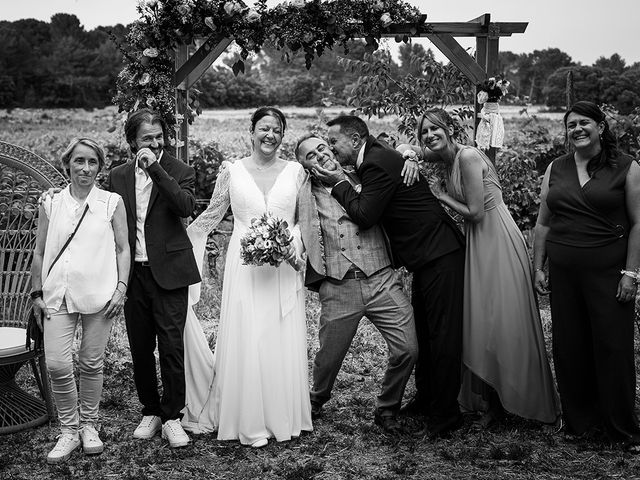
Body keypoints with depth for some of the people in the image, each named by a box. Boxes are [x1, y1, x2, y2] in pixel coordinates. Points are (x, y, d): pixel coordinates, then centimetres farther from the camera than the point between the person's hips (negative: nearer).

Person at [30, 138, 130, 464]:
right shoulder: (51, 204, 8)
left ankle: (89, 425, 25)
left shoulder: (112, 202, 5)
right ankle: (68, 430, 11)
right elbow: (39, 253, 11)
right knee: (57, 365, -7)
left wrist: (120, 288, -4)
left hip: (99, 294, -1)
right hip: (58, 294, 1)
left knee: (91, 363, 6)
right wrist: (37, 293, 8)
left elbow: (123, 249, 5)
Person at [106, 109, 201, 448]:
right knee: (140, 348, 10)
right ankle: (150, 411, 25)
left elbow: (186, 206, -19)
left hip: (168, 272, -3)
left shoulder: (179, 172, 0)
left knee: (171, 346, -4)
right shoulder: (118, 177, 9)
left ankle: (172, 417, 9)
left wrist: (155, 168, -21)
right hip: (132, 273, 3)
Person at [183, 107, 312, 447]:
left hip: (284, 268, 1)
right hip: (244, 266, -1)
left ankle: (283, 417, 15)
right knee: (245, 340, -1)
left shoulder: (295, 171, 7)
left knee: (284, 341, 2)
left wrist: (295, 243, -7)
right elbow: (211, 216, 12)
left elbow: (305, 220, 11)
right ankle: (248, 422, 9)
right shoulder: (231, 171, 4)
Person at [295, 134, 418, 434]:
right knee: (329, 356, 6)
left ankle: (386, 410, 18)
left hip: (381, 280, 1)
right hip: (338, 288, -1)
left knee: (407, 349, -7)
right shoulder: (306, 194, 8)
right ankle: (317, 400, 41)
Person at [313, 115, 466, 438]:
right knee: (422, 331, 18)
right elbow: (369, 212, 21)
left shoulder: (378, 163, -17)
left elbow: (364, 216, -18)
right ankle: (425, 399, 30)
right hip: (428, 257, 11)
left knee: (442, 336, -4)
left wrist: (340, 184, -7)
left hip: (439, 256, -11)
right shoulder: (377, 157, 14)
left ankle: (445, 414, 4)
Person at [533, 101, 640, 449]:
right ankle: (578, 422, 21)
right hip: (563, 274, 4)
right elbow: (543, 223, 13)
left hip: (608, 273, -3)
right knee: (569, 348, 7)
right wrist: (538, 268, 9)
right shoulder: (555, 169, 10)